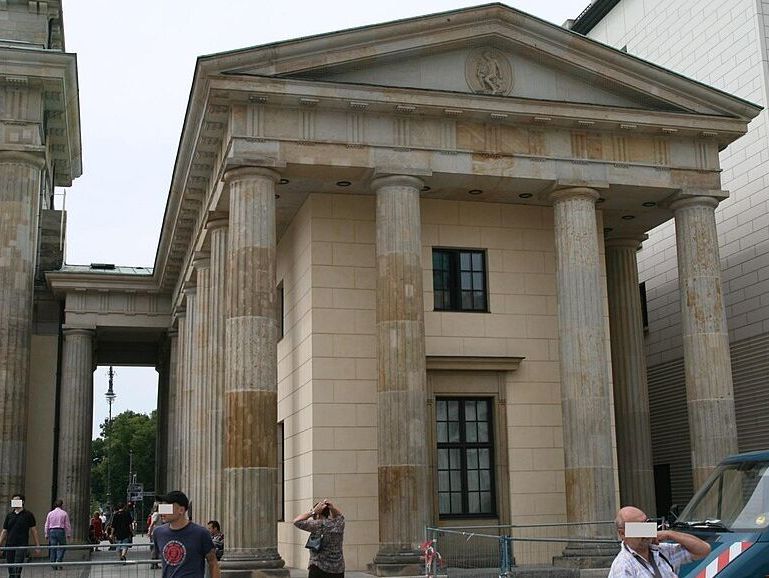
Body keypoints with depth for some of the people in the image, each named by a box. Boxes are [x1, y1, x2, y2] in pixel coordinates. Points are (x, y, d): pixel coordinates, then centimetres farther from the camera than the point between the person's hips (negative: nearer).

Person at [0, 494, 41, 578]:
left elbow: (34, 531, 2)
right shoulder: (9, 515, 11)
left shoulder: (28, 515, 1)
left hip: (22, 546, -4)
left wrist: (37, 546, -2)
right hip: (9, 546, 5)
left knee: (17, 570, -13)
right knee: (10, 571, 8)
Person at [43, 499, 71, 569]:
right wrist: (69, 534, 8)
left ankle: (54, 565, 7)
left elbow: (46, 525, 11)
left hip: (52, 531, 3)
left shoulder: (50, 513, 9)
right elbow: (67, 525, 2)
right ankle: (58, 562, -12)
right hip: (61, 531, -3)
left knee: (53, 548, 6)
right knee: (61, 548, 4)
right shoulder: (64, 513, 1)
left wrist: (46, 535, 18)